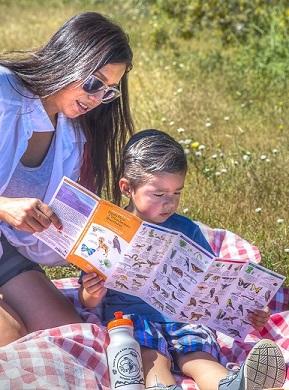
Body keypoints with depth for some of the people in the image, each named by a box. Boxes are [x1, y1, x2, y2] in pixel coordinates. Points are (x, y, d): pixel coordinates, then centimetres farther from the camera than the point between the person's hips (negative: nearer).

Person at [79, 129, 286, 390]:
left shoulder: (187, 230, 14)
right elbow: (89, 301, 6)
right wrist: (90, 296, -19)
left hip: (183, 316, 2)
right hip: (130, 316, -2)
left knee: (200, 351, -28)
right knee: (153, 358, -32)